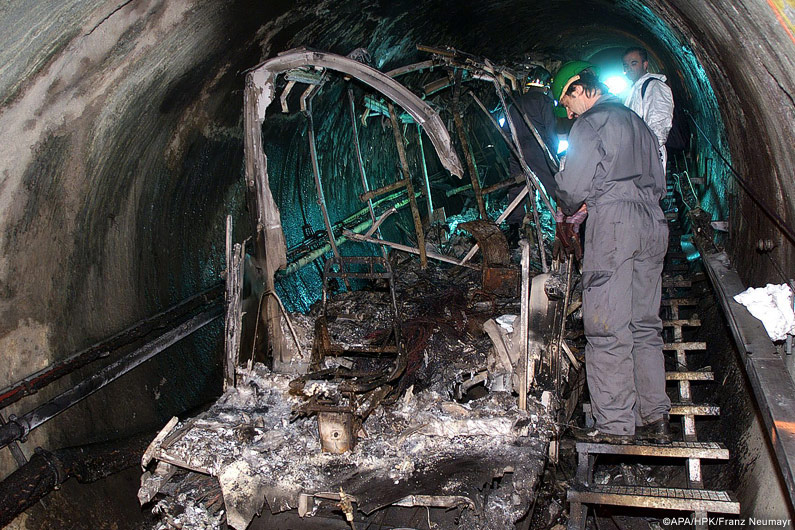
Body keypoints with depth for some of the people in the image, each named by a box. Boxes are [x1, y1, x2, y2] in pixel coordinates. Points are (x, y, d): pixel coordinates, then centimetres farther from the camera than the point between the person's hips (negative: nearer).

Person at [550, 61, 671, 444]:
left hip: (612, 225, -8)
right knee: (644, 325, 11)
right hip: (652, 225, 8)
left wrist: (569, 208, 11)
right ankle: (655, 419, 15)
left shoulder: (591, 123, -2)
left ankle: (615, 425, -3)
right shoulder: (639, 124, 23)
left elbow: (572, 185, -11)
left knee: (608, 327, -5)